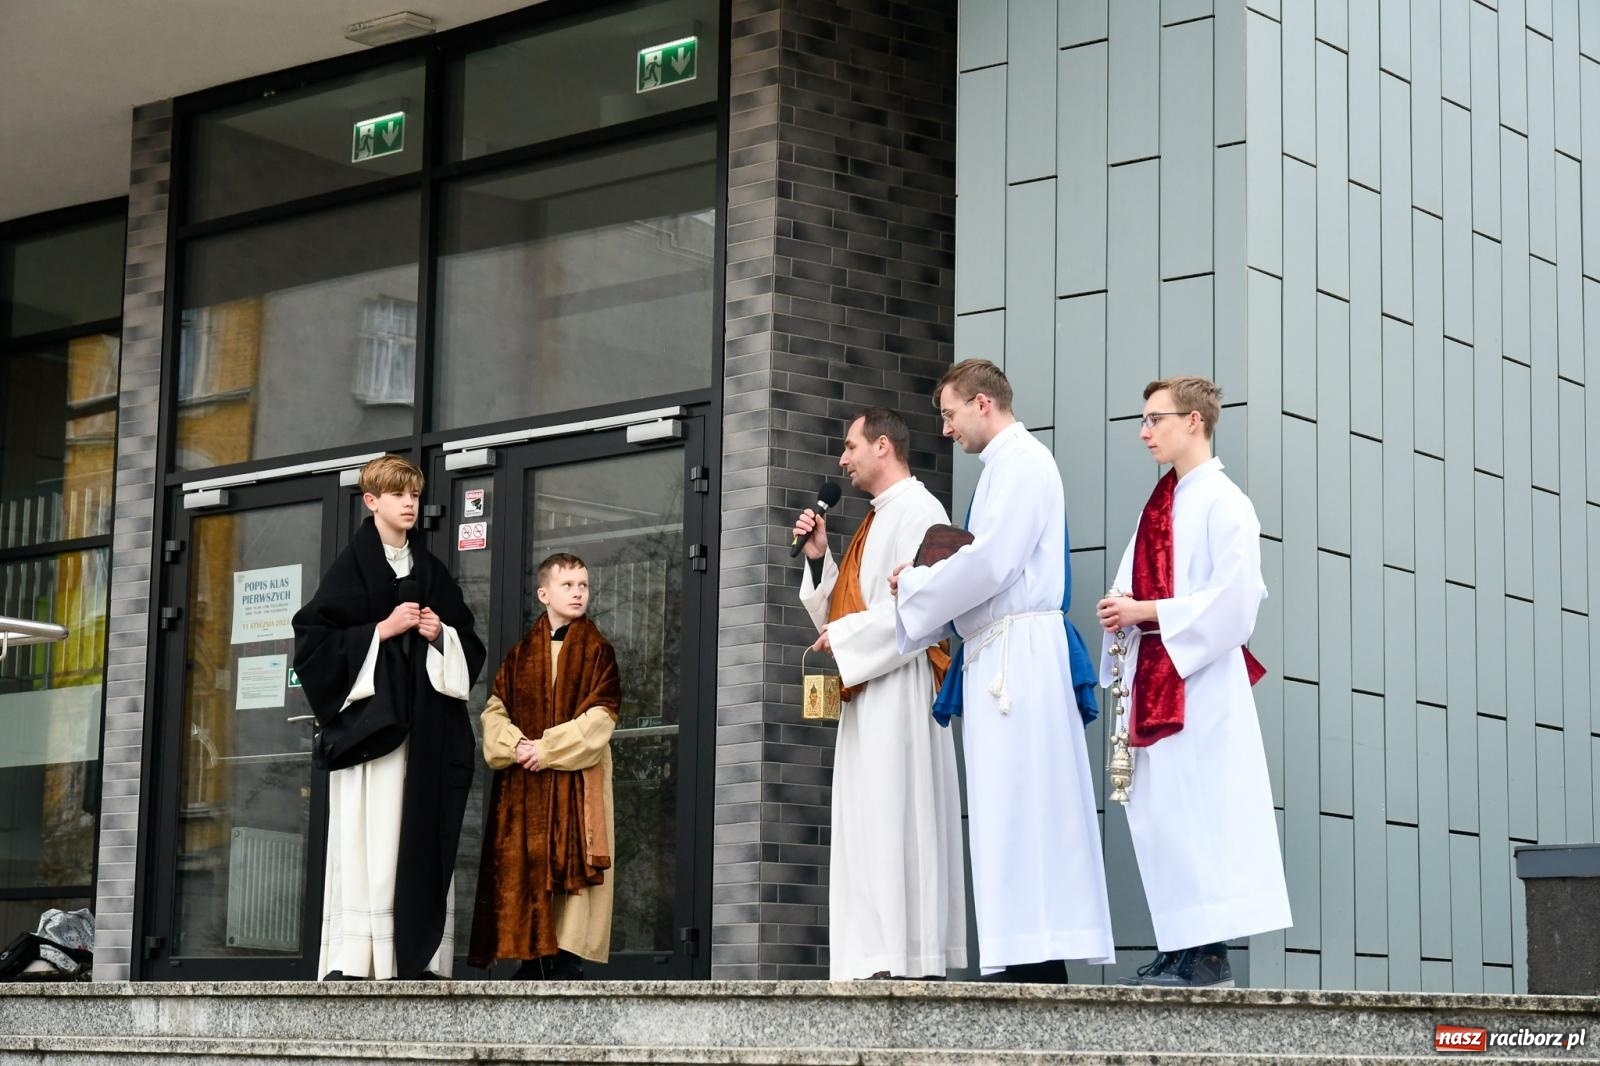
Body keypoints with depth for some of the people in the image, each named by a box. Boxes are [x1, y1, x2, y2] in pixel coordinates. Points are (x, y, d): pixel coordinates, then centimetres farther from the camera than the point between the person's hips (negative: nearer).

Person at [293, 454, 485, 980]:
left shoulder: (433, 572, 17)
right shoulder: (351, 567, 2)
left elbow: (470, 645, 20)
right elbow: (314, 639, -6)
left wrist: (444, 635, -1)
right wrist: (381, 630, -12)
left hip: (427, 723, 5)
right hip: (369, 718, -5)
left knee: (423, 837, -1)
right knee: (369, 836, -13)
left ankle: (421, 955, -1)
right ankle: (351, 959, -14)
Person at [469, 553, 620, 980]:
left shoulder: (597, 651, 4)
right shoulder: (520, 654, 14)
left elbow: (600, 718, -6)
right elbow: (495, 709, 9)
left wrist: (548, 748, -13)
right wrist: (515, 744, -10)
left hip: (577, 783, -4)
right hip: (523, 786, 4)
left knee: (571, 867, -10)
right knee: (523, 870, 1)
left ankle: (567, 965, -11)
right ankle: (533, 958, 6)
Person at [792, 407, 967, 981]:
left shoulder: (917, 510, -7)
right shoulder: (877, 521, 23)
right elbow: (840, 612, 23)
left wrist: (844, 636, -12)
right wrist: (817, 558, 10)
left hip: (898, 690, -10)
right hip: (864, 695, 10)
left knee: (892, 821, -12)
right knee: (866, 828, 5)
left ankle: (908, 959, -13)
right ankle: (878, 960, 5)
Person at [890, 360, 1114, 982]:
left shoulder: (1021, 463, -8)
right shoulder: (1007, 465, 22)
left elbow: (988, 563, -18)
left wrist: (914, 584, -5)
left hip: (1015, 647, -10)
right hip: (996, 646, 10)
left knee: (1015, 804, -11)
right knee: (1017, 808, 7)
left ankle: (1032, 961, -13)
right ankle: (1039, 957, 7)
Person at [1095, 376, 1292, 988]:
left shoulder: (1223, 502, -7)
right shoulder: (1162, 505, 18)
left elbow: (1235, 596, -16)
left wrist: (1149, 611, -15)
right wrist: (1123, 611, 0)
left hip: (1200, 681, -9)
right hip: (1155, 681, 9)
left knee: (1198, 812, -9)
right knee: (1157, 814, 7)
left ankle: (1208, 957, -7)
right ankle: (1181, 946, 11)